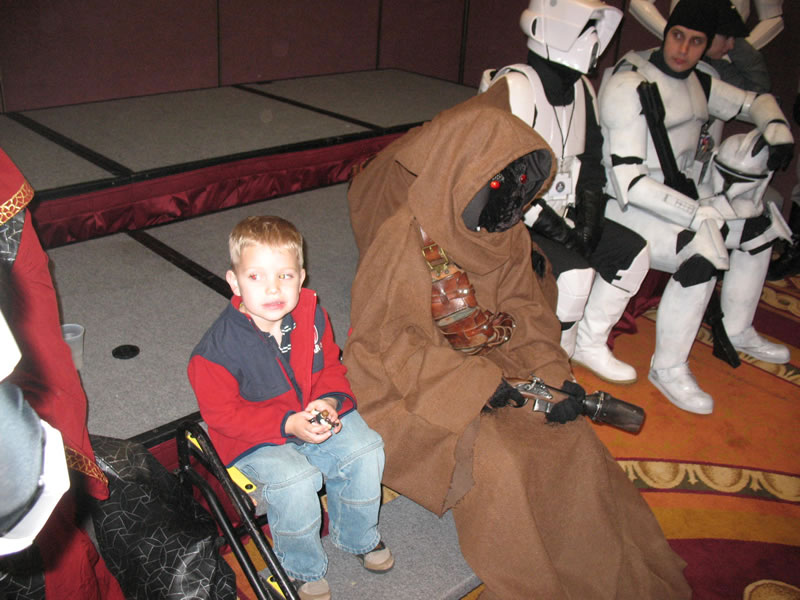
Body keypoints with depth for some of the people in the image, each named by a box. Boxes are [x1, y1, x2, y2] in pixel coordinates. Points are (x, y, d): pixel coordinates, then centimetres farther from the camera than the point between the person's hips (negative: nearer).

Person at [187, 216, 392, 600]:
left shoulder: (311, 316, -9)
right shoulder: (218, 348, -24)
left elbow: (330, 367, 6)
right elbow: (223, 414, -17)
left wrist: (330, 401, -15)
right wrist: (288, 425, -26)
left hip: (316, 418, 5)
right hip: (254, 440, -5)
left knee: (364, 449, -12)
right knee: (295, 481, -29)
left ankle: (356, 537, 20)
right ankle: (302, 568, 4)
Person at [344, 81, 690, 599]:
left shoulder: (509, 236, -3)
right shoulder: (404, 237, -22)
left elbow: (523, 309, 5)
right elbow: (378, 338, -19)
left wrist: (553, 374, -13)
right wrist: (467, 382, -25)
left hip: (488, 367, 6)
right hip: (412, 385, -6)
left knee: (575, 443, -9)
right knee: (497, 461, -25)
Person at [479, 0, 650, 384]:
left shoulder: (582, 89, 9)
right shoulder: (515, 87, -19)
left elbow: (591, 162, 16)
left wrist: (589, 216, 0)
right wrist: (554, 227, -23)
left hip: (560, 216, 9)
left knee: (633, 253, 3)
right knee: (574, 274, -29)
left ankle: (589, 345, 16)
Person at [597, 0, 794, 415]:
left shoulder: (696, 82, 6)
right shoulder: (629, 86, -20)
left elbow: (756, 101, 23)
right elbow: (629, 182, -27)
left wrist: (777, 129, 0)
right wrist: (699, 214, -28)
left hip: (680, 195, 9)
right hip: (626, 207, -9)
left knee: (759, 222, 11)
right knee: (704, 250, -31)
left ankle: (738, 332, 26)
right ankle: (667, 367, -14)